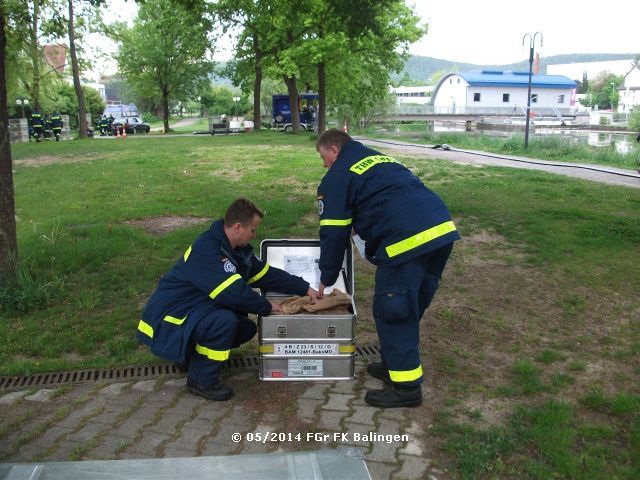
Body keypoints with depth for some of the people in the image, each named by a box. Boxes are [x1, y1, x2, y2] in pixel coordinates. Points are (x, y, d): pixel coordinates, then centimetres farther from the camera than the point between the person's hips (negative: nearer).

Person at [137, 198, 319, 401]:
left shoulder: (239, 249, 3)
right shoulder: (206, 249, -27)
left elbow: (267, 274, 9)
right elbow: (233, 292, -32)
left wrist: (304, 288, 4)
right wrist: (266, 307, -18)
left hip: (198, 307, 10)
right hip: (170, 315, -10)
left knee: (246, 328, 3)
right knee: (225, 321, -30)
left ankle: (192, 354, 17)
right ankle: (201, 380, -11)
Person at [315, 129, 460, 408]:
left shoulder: (337, 177, 5)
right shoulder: (380, 159, 30)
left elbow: (333, 233, 5)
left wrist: (326, 279, 15)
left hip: (408, 240, -8)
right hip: (443, 229, 9)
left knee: (392, 311, 4)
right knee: (411, 307, 20)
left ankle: (406, 387, 11)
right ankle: (395, 364, 34)